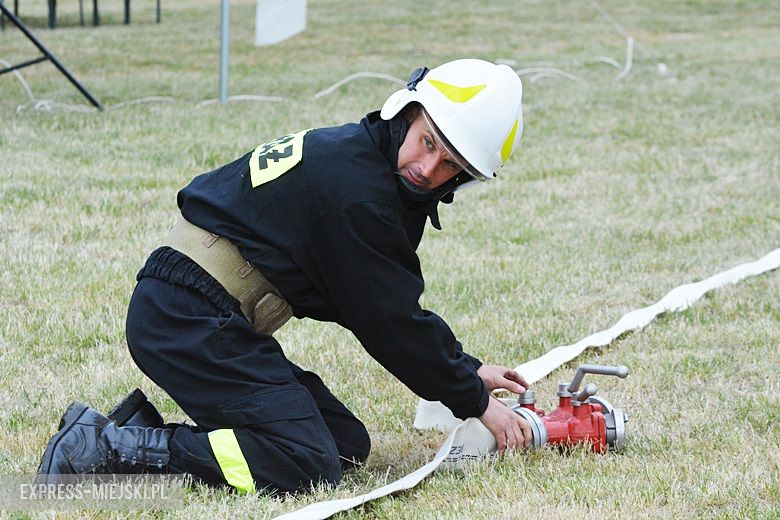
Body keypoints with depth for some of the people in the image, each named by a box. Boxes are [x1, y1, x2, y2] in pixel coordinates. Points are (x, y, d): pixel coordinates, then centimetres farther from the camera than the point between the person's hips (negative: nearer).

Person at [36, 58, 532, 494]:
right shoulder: (357, 189, -18)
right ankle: (103, 446, -16)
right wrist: (476, 402, 0)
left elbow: (393, 309, 22)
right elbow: (391, 322, -11)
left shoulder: (353, 151, 12)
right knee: (308, 466, -18)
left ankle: (139, 427, 7)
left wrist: (467, 369, 23)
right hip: (191, 322, -11)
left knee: (348, 445, 9)